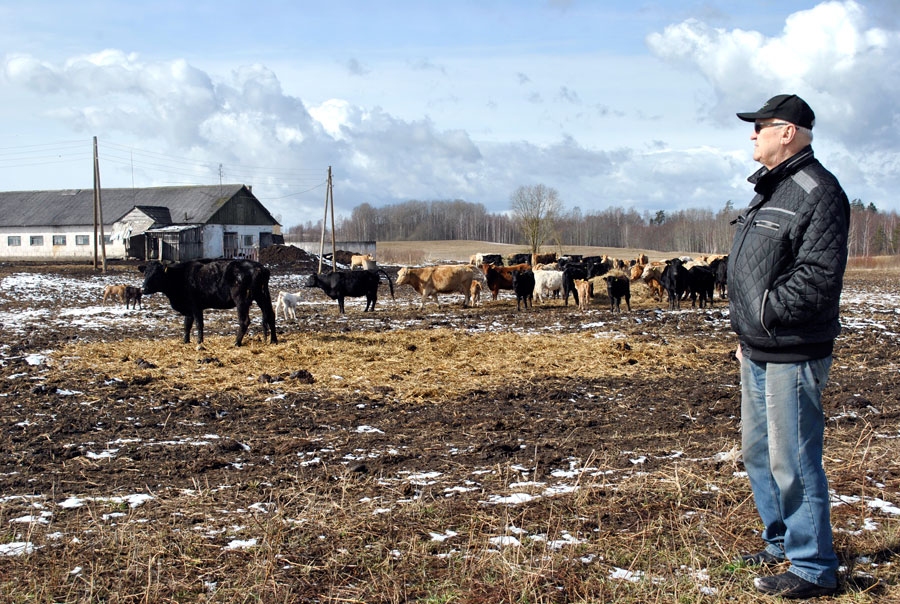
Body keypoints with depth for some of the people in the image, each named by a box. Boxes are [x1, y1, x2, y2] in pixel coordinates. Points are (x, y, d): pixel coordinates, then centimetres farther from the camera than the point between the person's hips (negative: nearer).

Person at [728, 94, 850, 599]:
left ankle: (813, 569, 7)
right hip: (759, 351, 10)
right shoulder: (770, 189, 16)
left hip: (793, 355, -10)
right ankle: (783, 542, 35)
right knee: (758, 452, 20)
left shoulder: (818, 193, -16)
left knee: (793, 462, -5)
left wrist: (766, 313, -17)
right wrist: (747, 333, 16)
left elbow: (817, 277, -24)